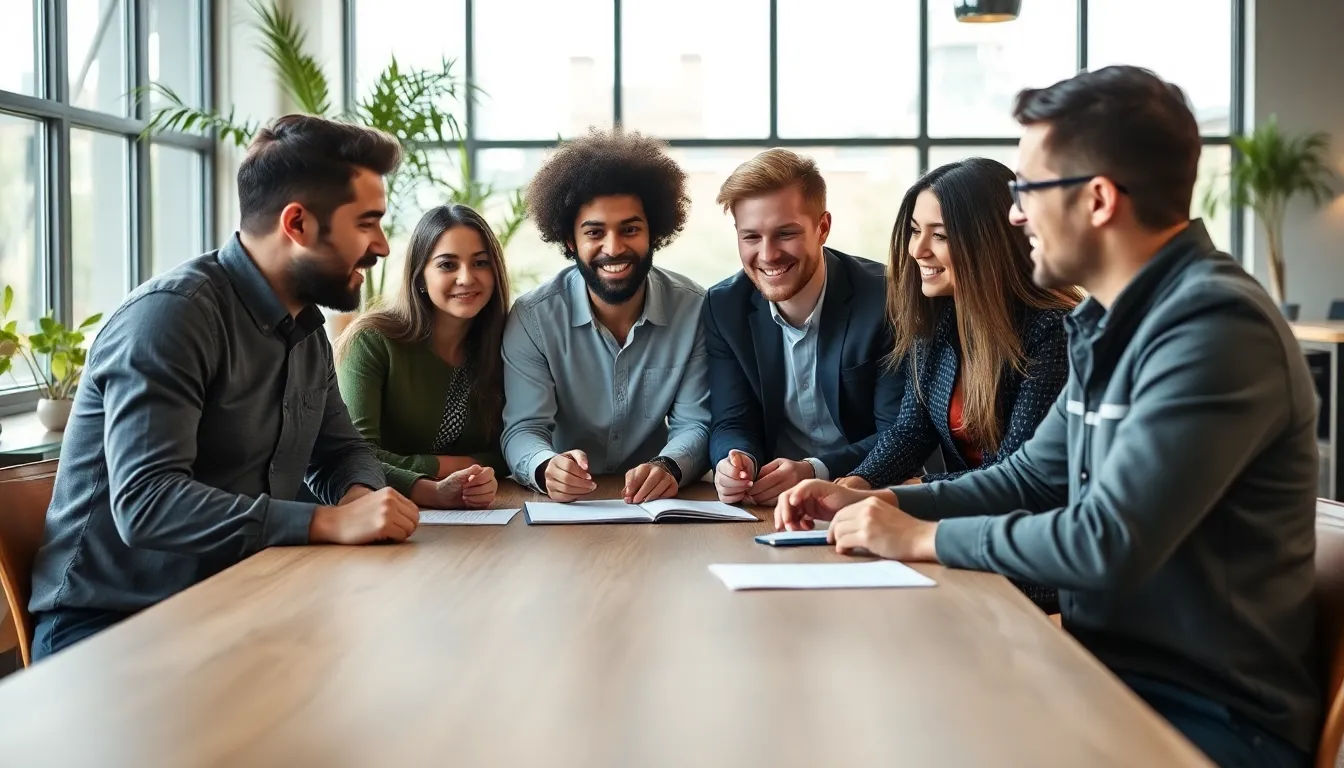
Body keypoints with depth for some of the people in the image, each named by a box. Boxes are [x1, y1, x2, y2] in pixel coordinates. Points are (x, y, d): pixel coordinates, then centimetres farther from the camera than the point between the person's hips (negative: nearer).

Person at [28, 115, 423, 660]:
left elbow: (340, 450, 19)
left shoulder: (307, 327, 9)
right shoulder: (173, 313, -18)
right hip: (111, 624, -8)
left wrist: (360, 494, -6)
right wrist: (331, 522, -33)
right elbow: (145, 501, -27)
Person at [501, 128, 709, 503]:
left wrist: (668, 467, -28)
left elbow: (695, 424, -5)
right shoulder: (532, 318, -7)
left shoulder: (694, 310, -5)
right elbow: (523, 430, -10)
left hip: (660, 508, 1)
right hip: (564, 511, -1)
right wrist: (546, 469, -33)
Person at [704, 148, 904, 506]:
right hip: (768, 503, 3)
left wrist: (815, 472, -28)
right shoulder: (723, 306, -1)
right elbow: (731, 423, 0)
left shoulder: (886, 299, -13)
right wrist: (736, 461, -23)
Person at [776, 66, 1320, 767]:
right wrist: (874, 503, 6)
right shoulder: (1113, 321, 8)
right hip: (1114, 668, 8)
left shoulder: (1215, 327, -22)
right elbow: (1031, 478, 18)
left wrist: (923, 537, -14)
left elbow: (1105, 546, -27)